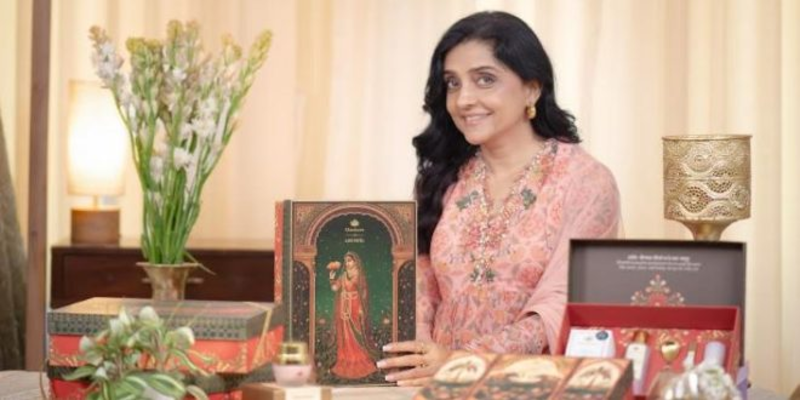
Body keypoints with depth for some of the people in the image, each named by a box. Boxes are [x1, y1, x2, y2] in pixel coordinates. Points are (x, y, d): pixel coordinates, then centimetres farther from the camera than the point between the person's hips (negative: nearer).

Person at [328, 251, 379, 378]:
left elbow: (363, 292, -6)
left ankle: (360, 363, 0)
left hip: (355, 307, -5)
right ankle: (346, 363, 10)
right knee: (345, 335, 5)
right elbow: (334, 287, 3)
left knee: (356, 335, -5)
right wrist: (332, 274, -3)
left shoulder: (360, 276, -3)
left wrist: (361, 308, -12)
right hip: (344, 308, 5)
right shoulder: (343, 276, 11)